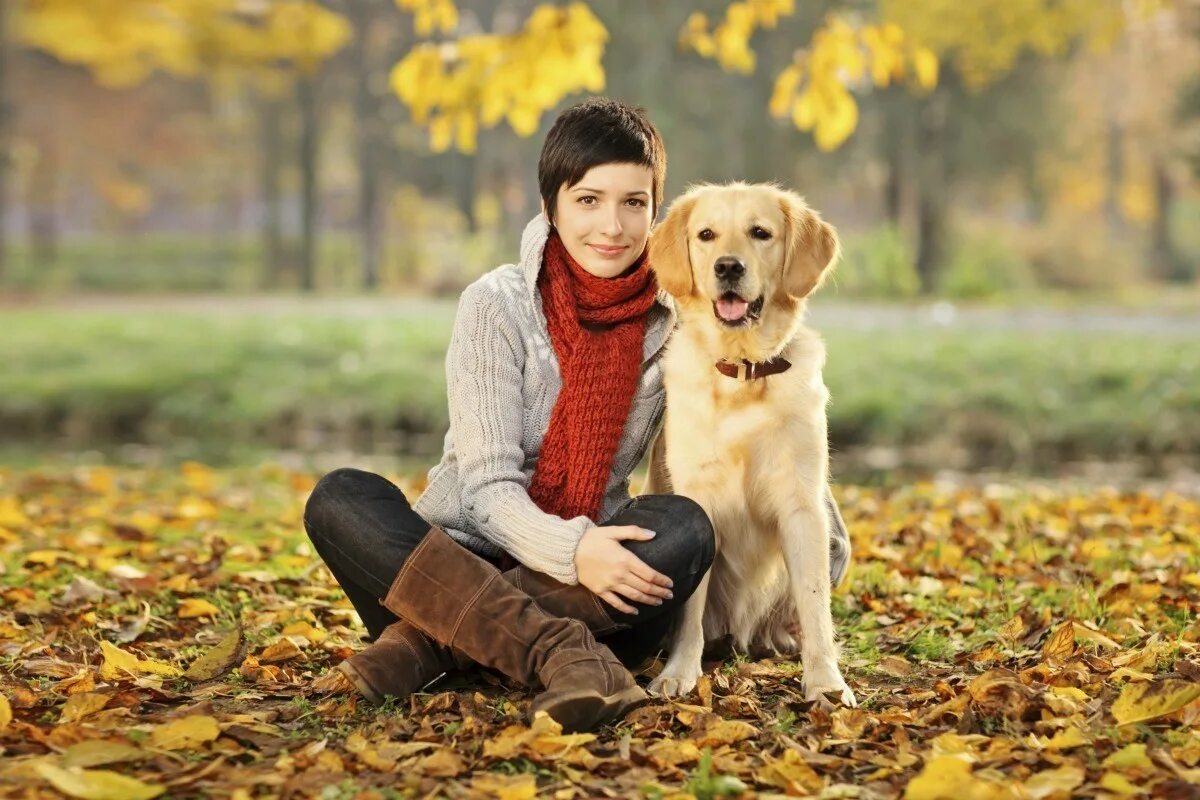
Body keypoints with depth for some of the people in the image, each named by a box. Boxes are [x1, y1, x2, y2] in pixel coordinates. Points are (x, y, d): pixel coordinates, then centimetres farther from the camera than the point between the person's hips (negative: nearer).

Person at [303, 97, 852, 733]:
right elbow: (489, 487, -13)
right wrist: (569, 550, -31)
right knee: (339, 499, -27)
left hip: (591, 584, 2)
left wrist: (826, 535, -2)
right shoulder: (497, 305, -7)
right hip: (466, 556, -1)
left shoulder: (672, 322, 1)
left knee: (685, 528, -28)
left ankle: (427, 639, -31)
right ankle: (556, 650, -39)